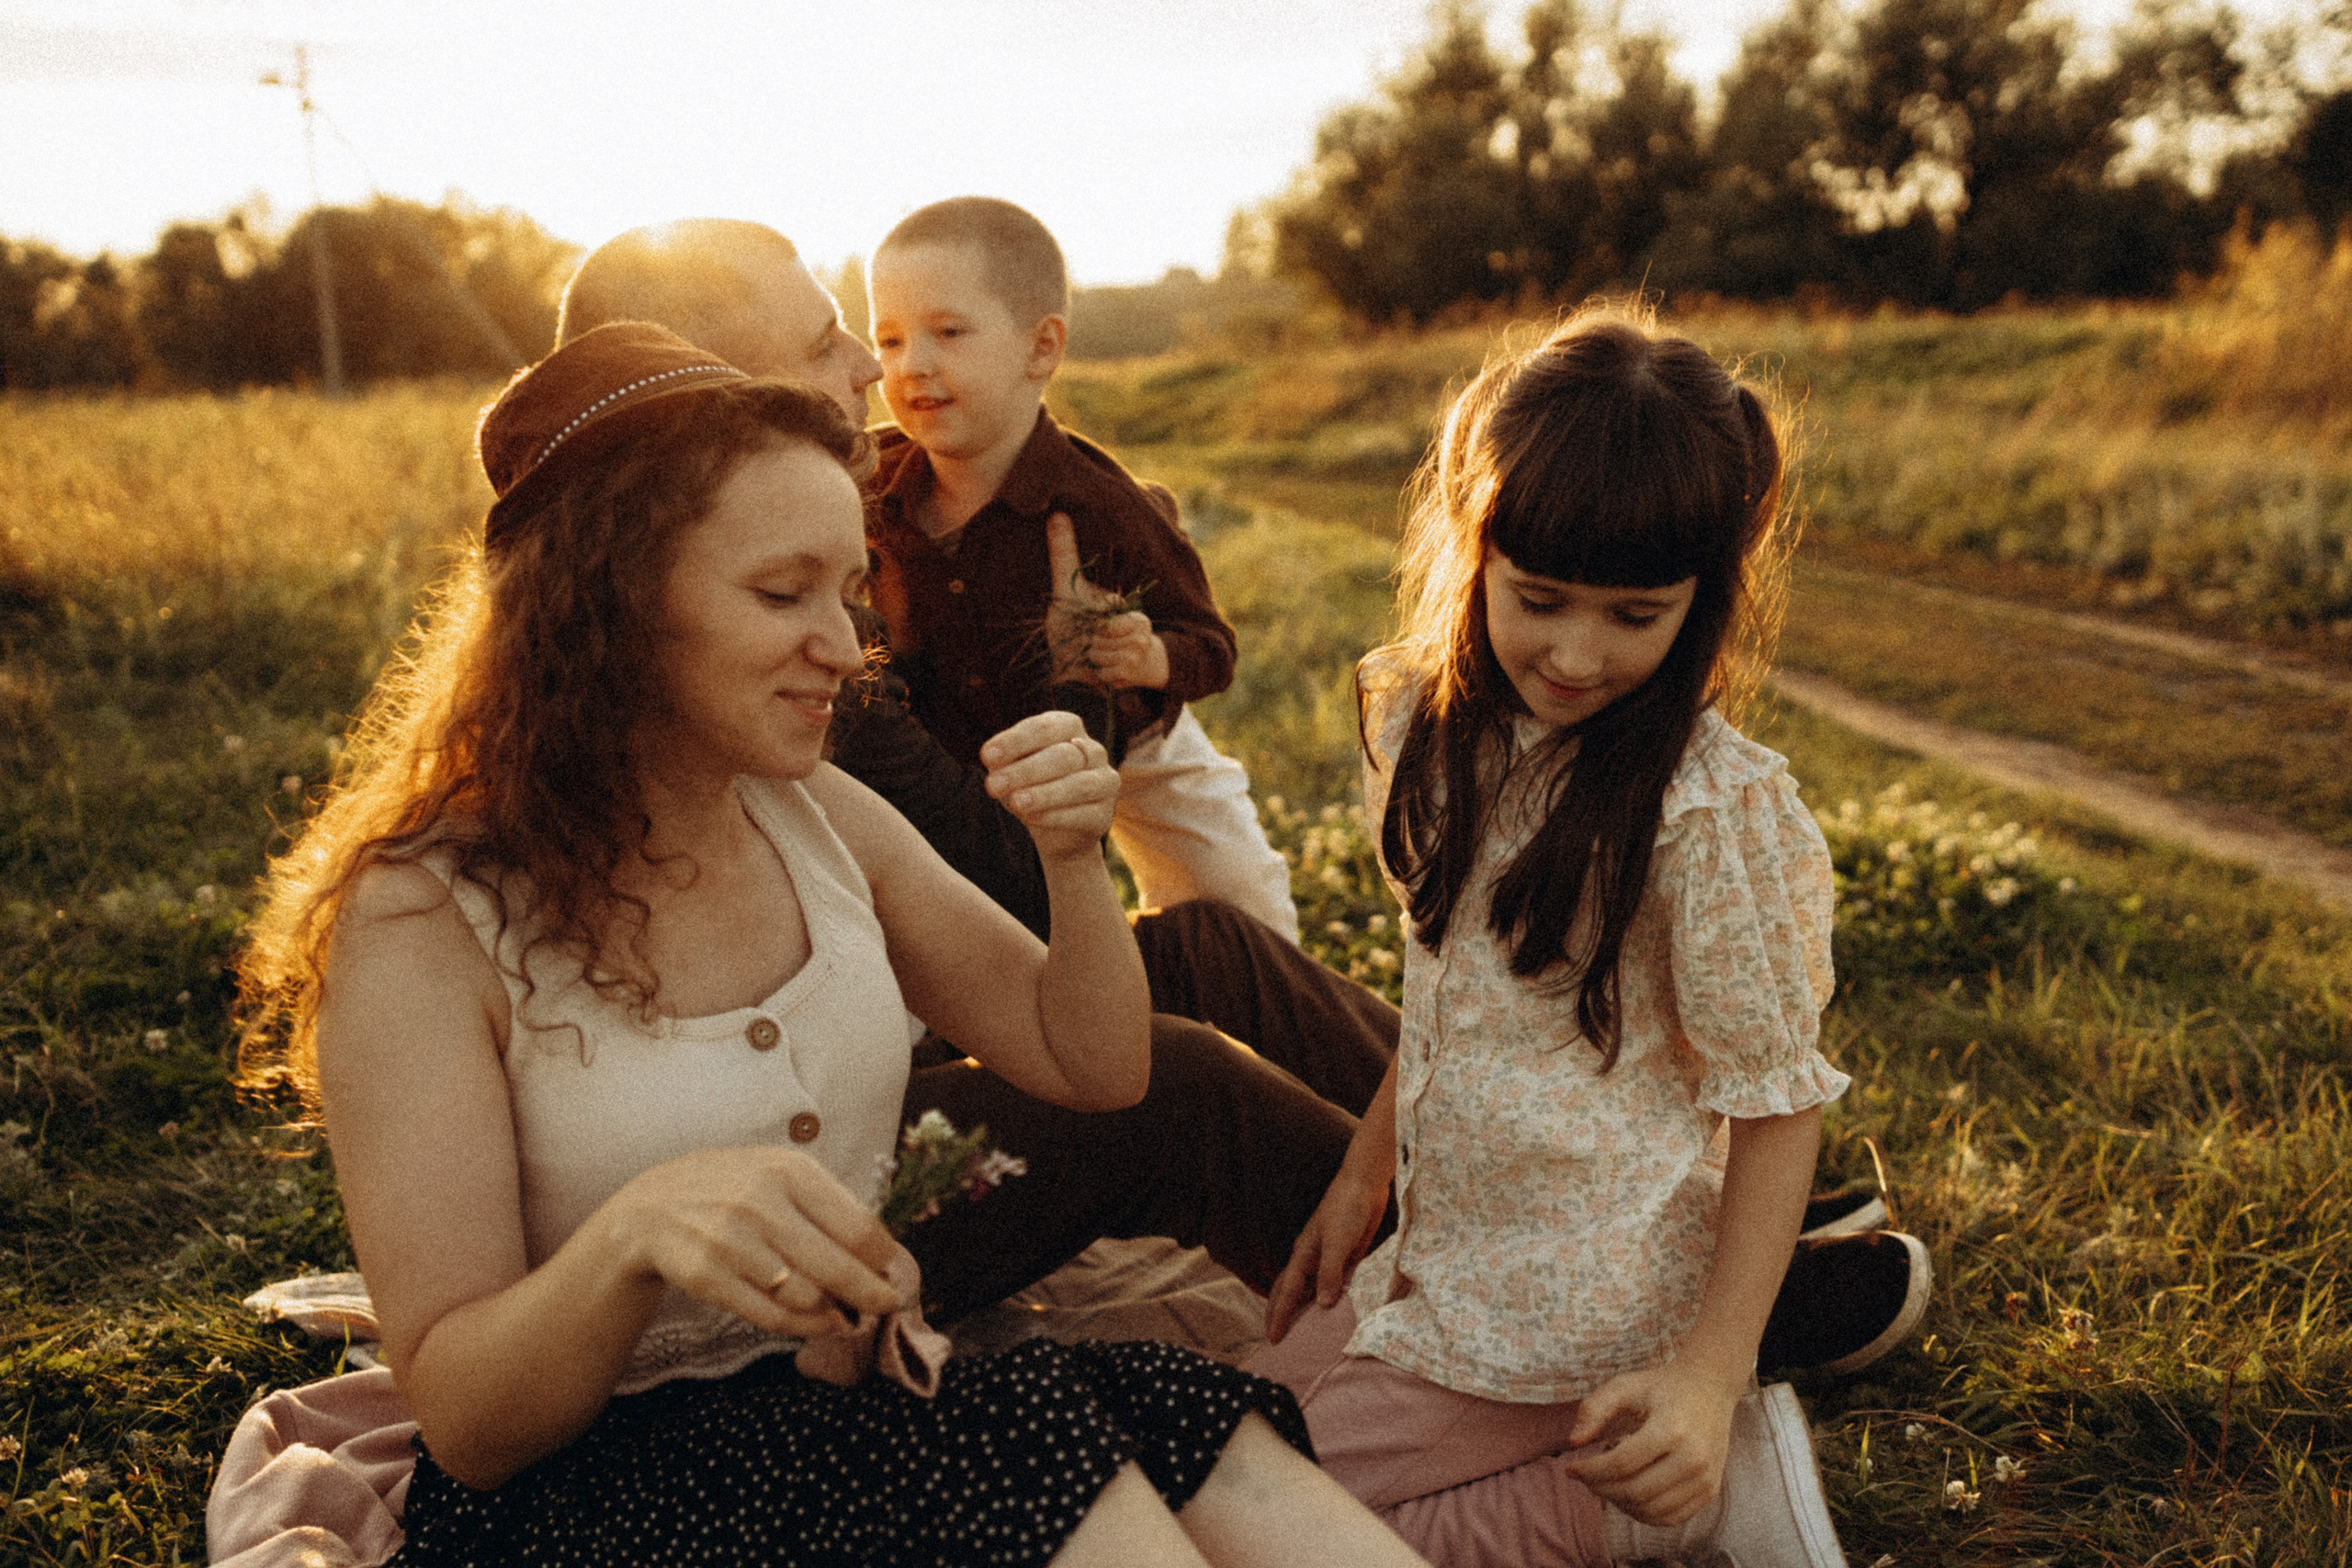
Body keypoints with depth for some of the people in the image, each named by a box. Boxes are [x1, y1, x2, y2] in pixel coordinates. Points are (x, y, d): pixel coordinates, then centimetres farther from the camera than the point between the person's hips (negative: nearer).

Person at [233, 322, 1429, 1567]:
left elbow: (1093, 1069, 11)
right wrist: (636, 1233, -34)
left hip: (874, 1403, 5)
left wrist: (1074, 860, -8)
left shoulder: (815, 815, 4)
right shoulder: (420, 923, -12)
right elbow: (463, 1421, -14)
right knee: (1029, 1435, -31)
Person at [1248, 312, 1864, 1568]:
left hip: (1585, 1310, -8)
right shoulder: (1435, 729, -1)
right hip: (1448, 1251, 8)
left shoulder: (1722, 814, -23)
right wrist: (1362, 1181, 15)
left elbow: (1776, 1103, -16)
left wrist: (1711, 1377, -22)